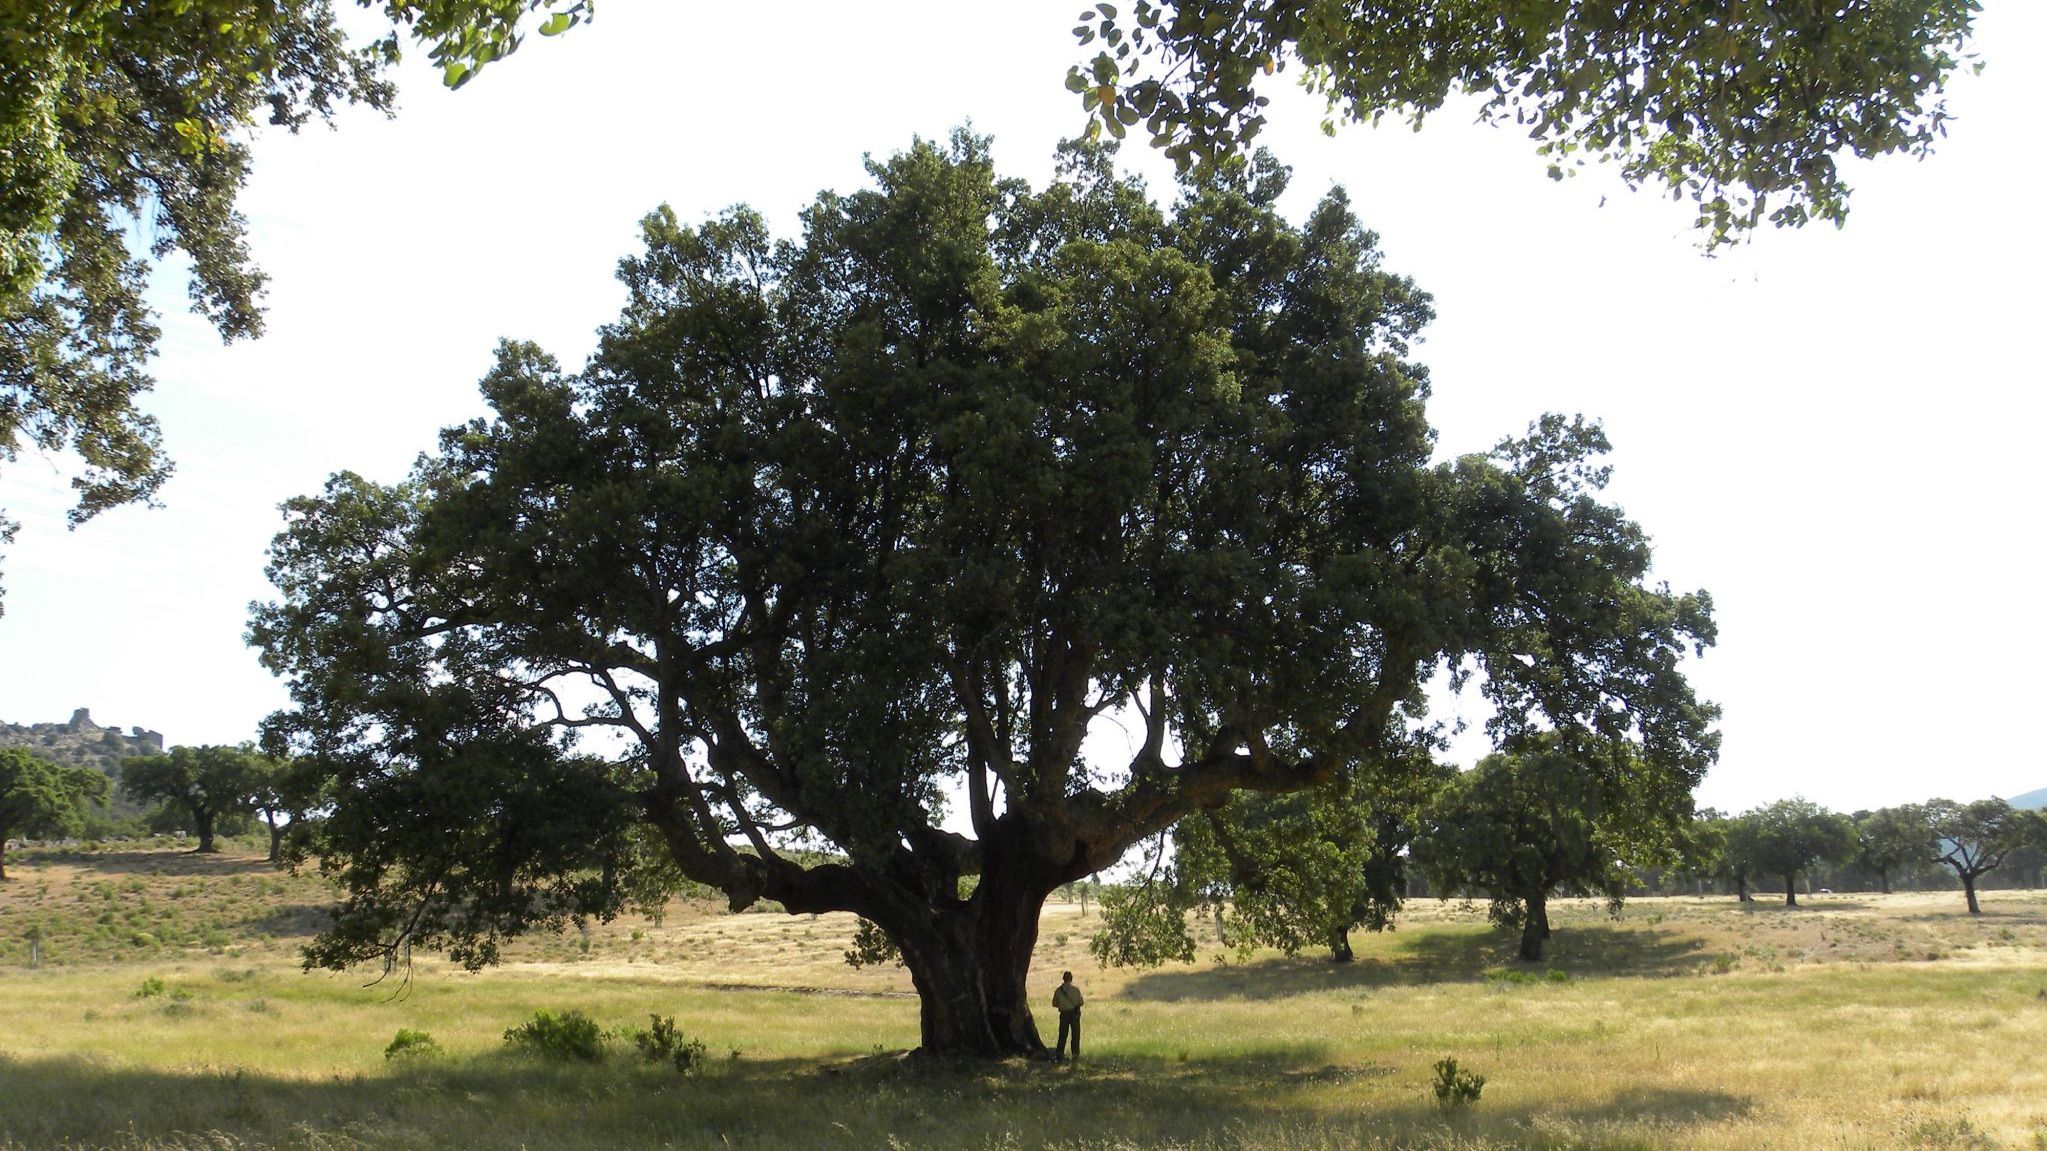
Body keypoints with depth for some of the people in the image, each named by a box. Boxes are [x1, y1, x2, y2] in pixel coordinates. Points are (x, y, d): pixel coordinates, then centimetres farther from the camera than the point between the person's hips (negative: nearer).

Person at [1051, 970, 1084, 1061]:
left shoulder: (1058, 990, -5)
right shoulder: (1075, 989, -12)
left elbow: (1054, 1004, 1)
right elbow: (1081, 1002, -9)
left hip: (1064, 1014, 2)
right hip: (1074, 1013, -2)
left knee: (1062, 1035, 10)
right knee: (1075, 1035, 8)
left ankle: (1059, 1055, 9)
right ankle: (1075, 1055, 9)